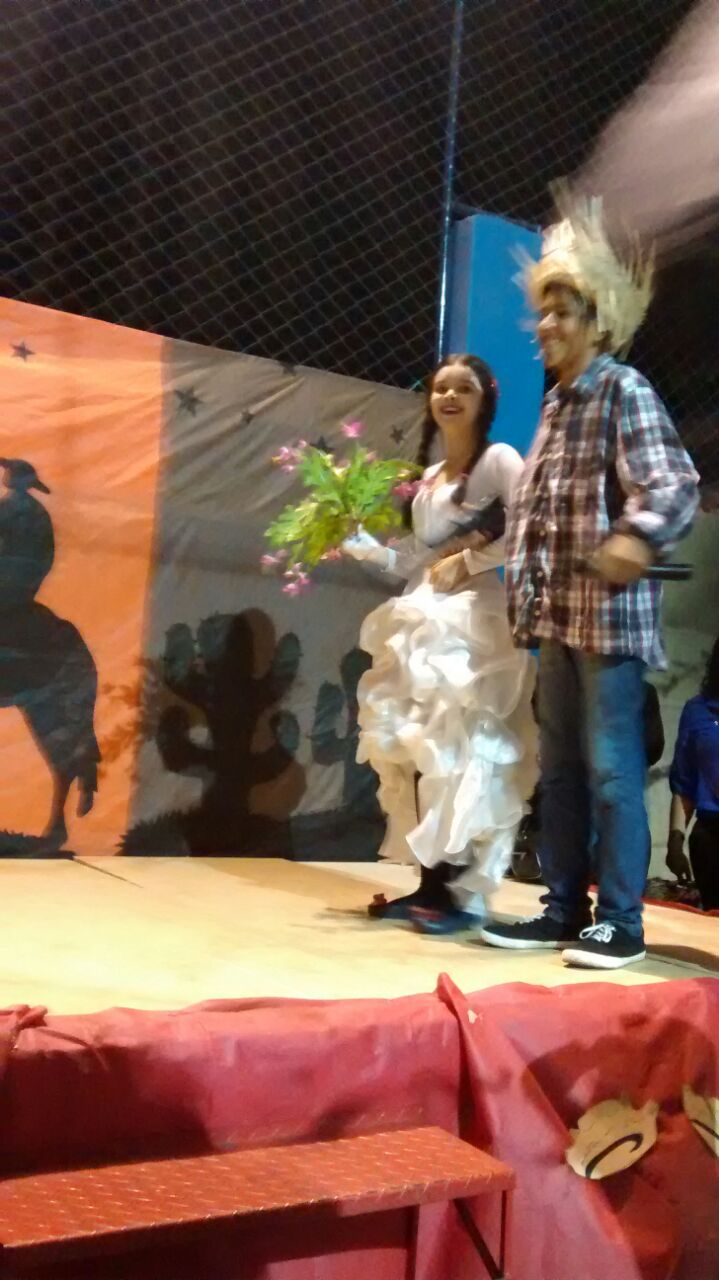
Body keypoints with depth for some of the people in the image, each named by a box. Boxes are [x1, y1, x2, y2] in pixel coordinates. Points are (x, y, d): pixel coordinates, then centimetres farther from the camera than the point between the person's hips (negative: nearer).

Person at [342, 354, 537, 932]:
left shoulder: (500, 460, -1)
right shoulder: (428, 477, 20)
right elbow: (413, 563, 15)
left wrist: (469, 560, -13)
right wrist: (357, 540, 5)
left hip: (477, 624, -7)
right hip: (424, 629, 7)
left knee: (462, 753, -11)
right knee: (418, 752, 4)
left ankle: (464, 891, -6)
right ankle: (432, 882, 10)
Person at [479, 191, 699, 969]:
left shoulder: (625, 391, -7)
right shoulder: (556, 403, 17)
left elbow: (674, 485, -18)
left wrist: (638, 539, -36)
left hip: (612, 612, -8)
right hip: (558, 610, 9)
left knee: (611, 767, -4)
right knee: (558, 767, 11)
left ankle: (621, 922, 7)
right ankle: (564, 909, 21)